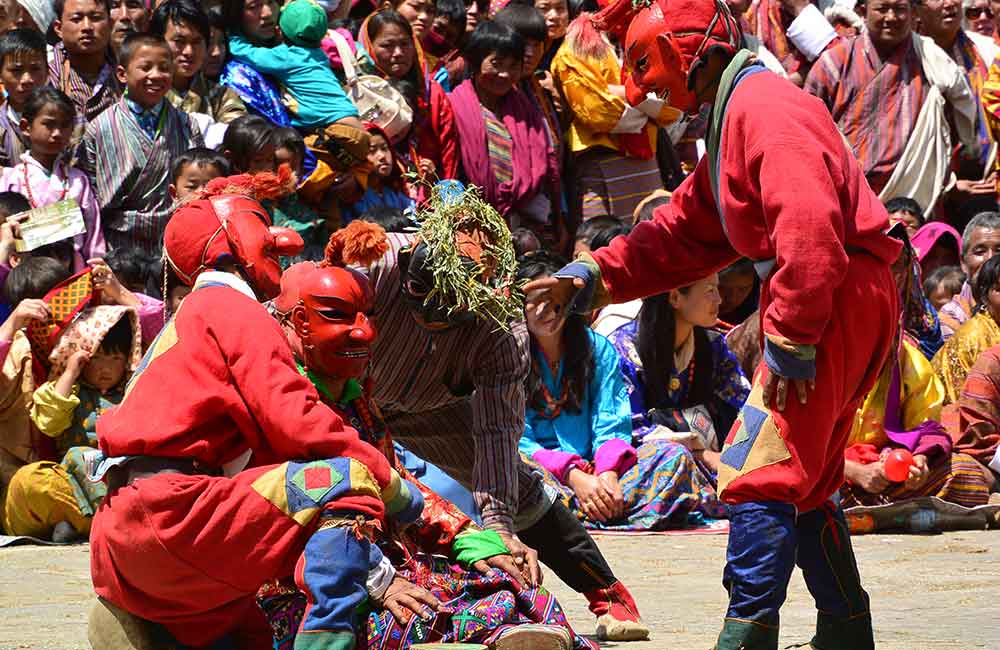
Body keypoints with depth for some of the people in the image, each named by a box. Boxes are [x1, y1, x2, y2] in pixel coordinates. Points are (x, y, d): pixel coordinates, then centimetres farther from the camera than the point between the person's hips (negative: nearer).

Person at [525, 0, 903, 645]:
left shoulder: (765, 107, -15)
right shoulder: (732, 117, 20)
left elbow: (807, 228, -27)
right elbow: (684, 233, 22)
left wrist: (790, 341, -25)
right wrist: (591, 278, 12)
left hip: (840, 299, -11)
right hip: (841, 302, 11)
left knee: (759, 471, -12)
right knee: (804, 483, 17)